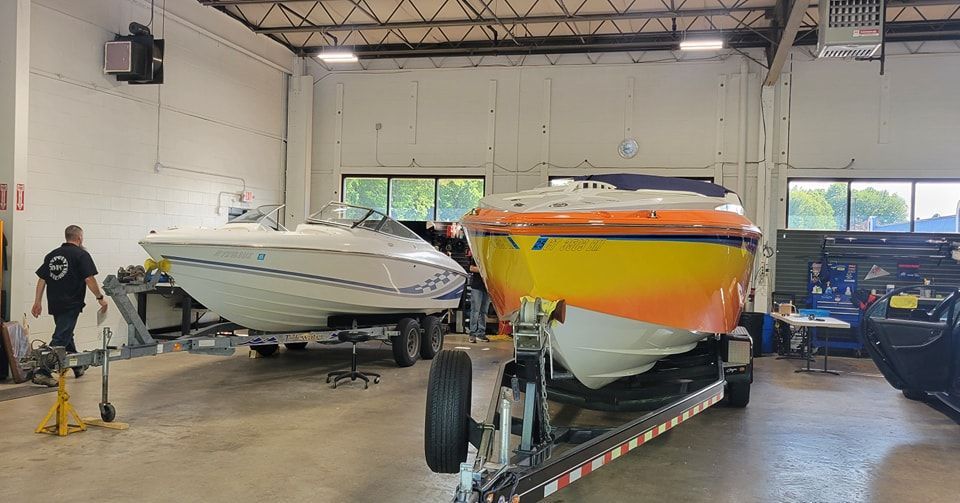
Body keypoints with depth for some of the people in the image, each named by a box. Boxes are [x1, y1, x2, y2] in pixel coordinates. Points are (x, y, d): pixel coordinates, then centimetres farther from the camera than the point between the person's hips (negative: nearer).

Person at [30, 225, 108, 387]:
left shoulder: (51, 255, 12)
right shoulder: (81, 254, -7)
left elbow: (41, 279, 10)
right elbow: (89, 279, -16)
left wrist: (37, 302, 14)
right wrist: (100, 298, -8)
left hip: (54, 304, 7)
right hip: (71, 304, -7)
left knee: (66, 336, 21)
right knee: (60, 339, -5)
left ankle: (78, 367, 36)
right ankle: (42, 373, -12)